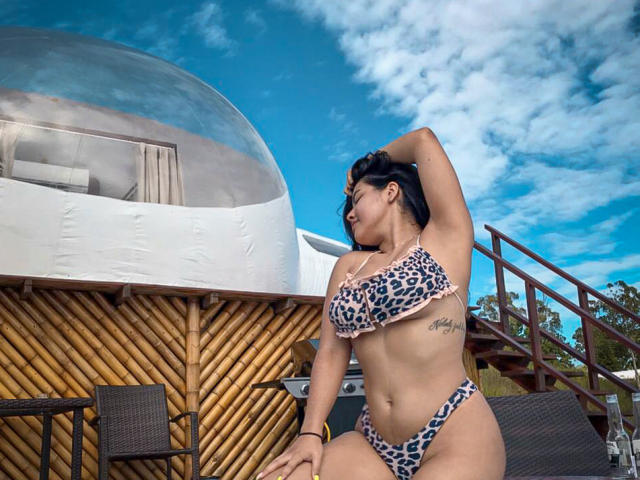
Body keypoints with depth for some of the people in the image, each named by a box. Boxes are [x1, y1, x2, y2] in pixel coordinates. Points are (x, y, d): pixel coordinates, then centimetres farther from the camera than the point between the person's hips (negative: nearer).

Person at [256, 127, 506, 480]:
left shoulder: (445, 240, 2)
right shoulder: (348, 265, 15)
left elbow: (424, 140, 1)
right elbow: (331, 352, 8)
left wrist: (368, 161, 19)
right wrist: (310, 432, -2)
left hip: (455, 435, -3)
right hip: (373, 444, 4)